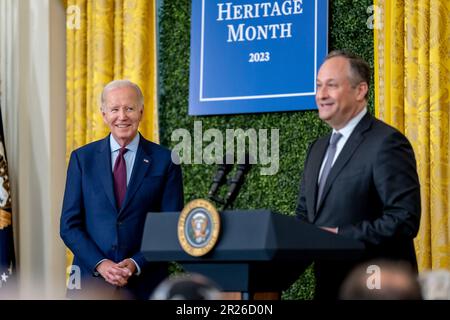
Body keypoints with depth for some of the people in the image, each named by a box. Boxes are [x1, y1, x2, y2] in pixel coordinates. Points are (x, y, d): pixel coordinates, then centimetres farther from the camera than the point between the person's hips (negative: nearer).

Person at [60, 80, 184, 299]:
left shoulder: (165, 161, 2)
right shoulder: (82, 158, 6)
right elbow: (69, 225, 3)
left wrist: (136, 264, -11)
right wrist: (100, 264, -10)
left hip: (145, 284, -1)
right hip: (91, 282, 1)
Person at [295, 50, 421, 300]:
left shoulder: (387, 143, -13)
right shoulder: (318, 149, 14)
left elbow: (405, 220, -20)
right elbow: (305, 212, 20)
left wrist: (339, 236, -20)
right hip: (328, 285, 7)